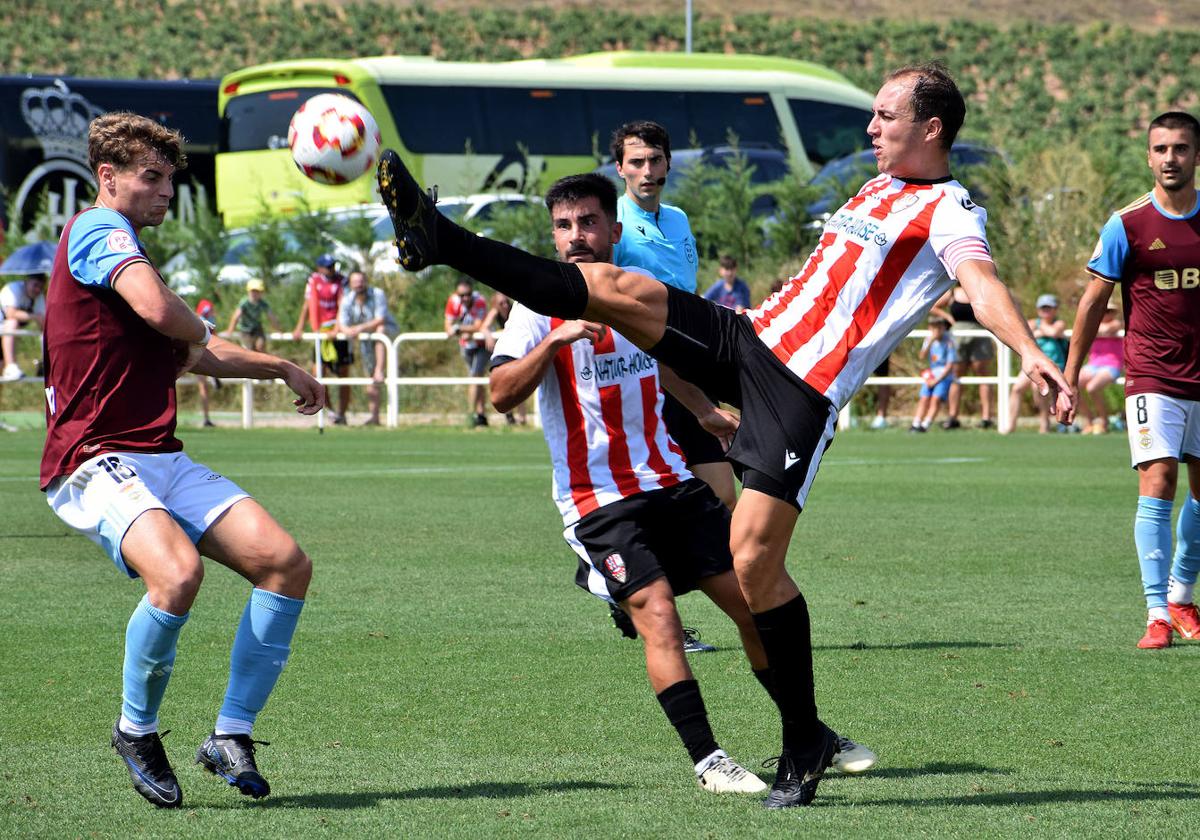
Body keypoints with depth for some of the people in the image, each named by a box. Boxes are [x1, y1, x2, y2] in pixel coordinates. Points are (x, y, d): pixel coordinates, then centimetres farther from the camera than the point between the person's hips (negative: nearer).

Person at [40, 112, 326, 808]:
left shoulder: (126, 247, 25)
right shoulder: (99, 229, -7)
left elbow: (197, 354, 40)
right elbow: (160, 310, -26)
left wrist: (281, 367, 32)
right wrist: (199, 337, -5)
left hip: (164, 460, 10)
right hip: (96, 463, -10)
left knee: (286, 564, -6)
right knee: (178, 573, -34)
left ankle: (232, 735, 2)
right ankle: (137, 730, -9)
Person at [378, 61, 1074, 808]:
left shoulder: (949, 211, -6)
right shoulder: (876, 191, 21)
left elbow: (982, 283, -25)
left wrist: (1030, 353, -46)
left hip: (805, 392, -7)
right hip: (750, 335, 7)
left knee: (754, 561, -12)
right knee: (614, 287, -10)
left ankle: (805, 742, 1)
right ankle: (440, 240, -8)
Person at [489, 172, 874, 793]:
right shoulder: (542, 305, -7)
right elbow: (500, 394, -19)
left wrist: (707, 412, 39)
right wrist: (556, 338, -30)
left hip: (672, 482, 5)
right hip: (598, 499, -5)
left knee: (753, 601, 4)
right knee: (656, 615, -20)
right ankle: (706, 759, -14)